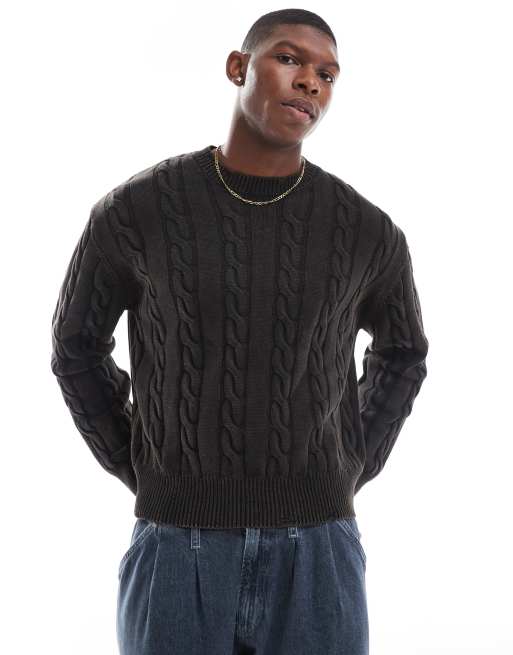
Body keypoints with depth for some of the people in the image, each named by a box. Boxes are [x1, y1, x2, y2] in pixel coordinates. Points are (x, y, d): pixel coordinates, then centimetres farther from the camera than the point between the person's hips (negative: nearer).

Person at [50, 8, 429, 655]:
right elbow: (77, 345, 13)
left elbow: (401, 353, 20)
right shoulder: (135, 209, -4)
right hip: (179, 561, 0)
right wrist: (142, 476, 6)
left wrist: (347, 476, 9)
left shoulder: (369, 230, -1)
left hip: (316, 562, 1)